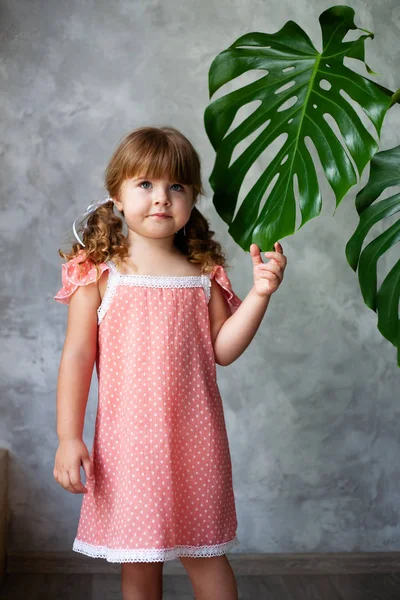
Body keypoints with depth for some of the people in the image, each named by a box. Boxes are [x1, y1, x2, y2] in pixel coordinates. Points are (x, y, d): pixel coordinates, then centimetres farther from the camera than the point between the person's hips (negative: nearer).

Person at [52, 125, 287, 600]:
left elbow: (222, 350, 2)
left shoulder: (203, 275, 3)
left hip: (193, 439, 2)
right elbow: (77, 356, -5)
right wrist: (68, 438, -8)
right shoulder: (99, 274, -5)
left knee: (204, 554, 13)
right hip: (128, 441, -1)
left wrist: (260, 293, -9)